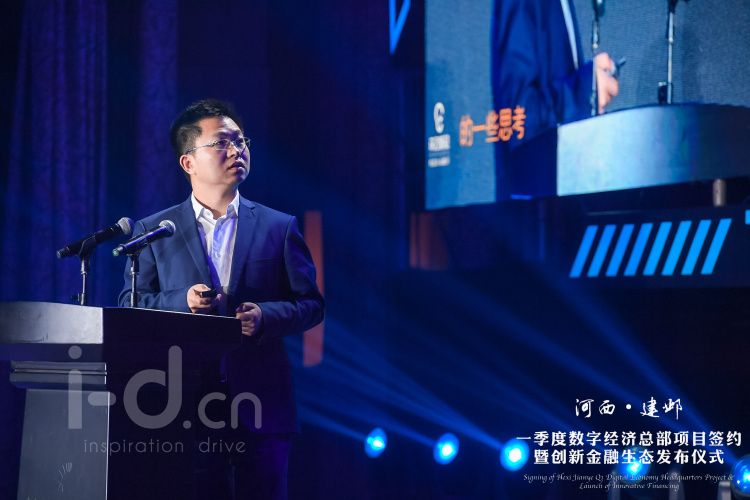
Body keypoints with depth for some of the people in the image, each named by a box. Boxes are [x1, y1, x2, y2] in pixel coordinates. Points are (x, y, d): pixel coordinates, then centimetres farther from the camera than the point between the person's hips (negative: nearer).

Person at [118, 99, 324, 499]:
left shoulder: (279, 227, 10)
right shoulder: (153, 231, 9)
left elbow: (310, 303, 8)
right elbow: (129, 306, 6)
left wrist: (266, 315, -12)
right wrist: (181, 301, -12)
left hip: (261, 409, 0)